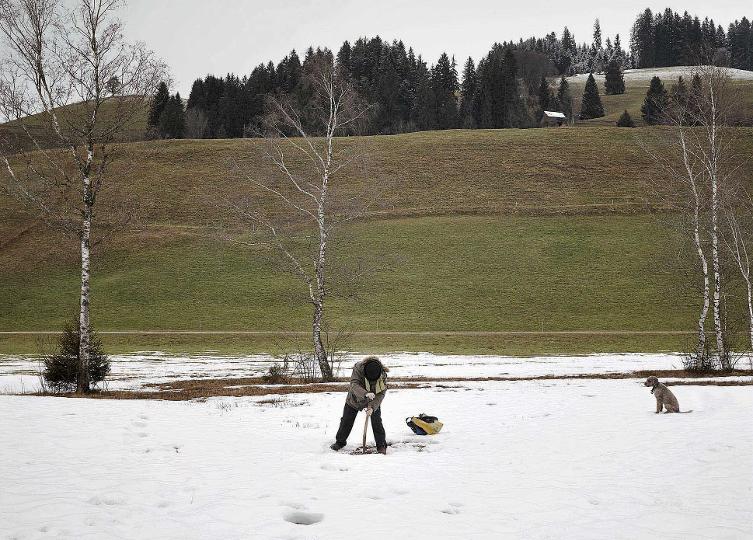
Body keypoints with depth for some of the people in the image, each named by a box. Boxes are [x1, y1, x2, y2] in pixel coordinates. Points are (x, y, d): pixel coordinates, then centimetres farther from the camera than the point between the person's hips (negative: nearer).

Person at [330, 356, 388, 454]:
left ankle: (381, 446, 4)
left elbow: (381, 394, -26)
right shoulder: (358, 369, -34)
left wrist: (372, 407, -41)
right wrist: (366, 394, -61)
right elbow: (354, 385, -43)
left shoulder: (383, 375, -27)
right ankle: (340, 442, 27)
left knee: (376, 422, -8)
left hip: (373, 402, 0)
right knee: (346, 421, 7)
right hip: (354, 399, 0)